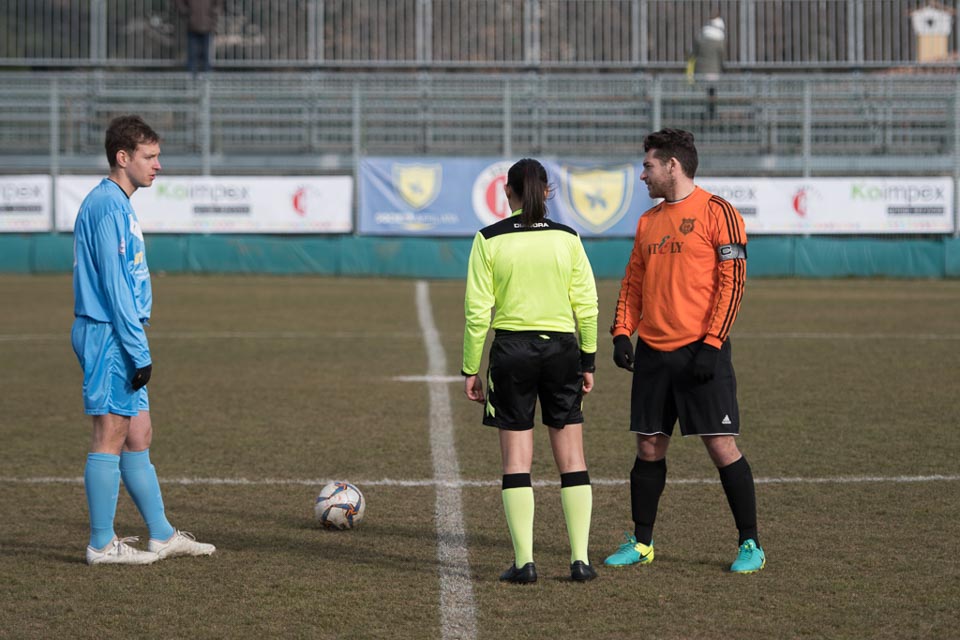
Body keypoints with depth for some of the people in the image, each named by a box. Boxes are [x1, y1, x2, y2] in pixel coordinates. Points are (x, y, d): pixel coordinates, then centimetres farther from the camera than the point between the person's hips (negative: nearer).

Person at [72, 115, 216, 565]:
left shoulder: (118, 204, 17)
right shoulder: (107, 206, -15)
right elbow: (113, 284, -19)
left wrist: (136, 348, 21)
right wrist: (138, 350, -19)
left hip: (117, 339, 10)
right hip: (109, 335, -10)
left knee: (138, 436, 12)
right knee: (111, 437, -5)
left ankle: (162, 536, 17)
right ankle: (102, 544, -1)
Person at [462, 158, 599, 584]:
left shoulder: (489, 240, -3)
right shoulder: (567, 238, 1)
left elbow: (478, 310, -5)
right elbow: (586, 305, 1)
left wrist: (470, 369, 1)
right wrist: (588, 361, 10)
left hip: (511, 349, -1)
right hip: (562, 348, 1)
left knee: (516, 461, 3)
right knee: (572, 459, 7)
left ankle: (524, 561, -1)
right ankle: (580, 559, 4)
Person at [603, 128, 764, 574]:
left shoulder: (716, 212, -5)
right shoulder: (648, 221, 16)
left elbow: (733, 281, -10)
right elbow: (633, 283, 21)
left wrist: (711, 344, -16)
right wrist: (622, 332, 5)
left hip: (699, 349, -6)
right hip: (652, 350, 6)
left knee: (722, 446, -6)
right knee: (649, 447, 7)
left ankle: (750, 545, 2)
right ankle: (641, 543, 17)